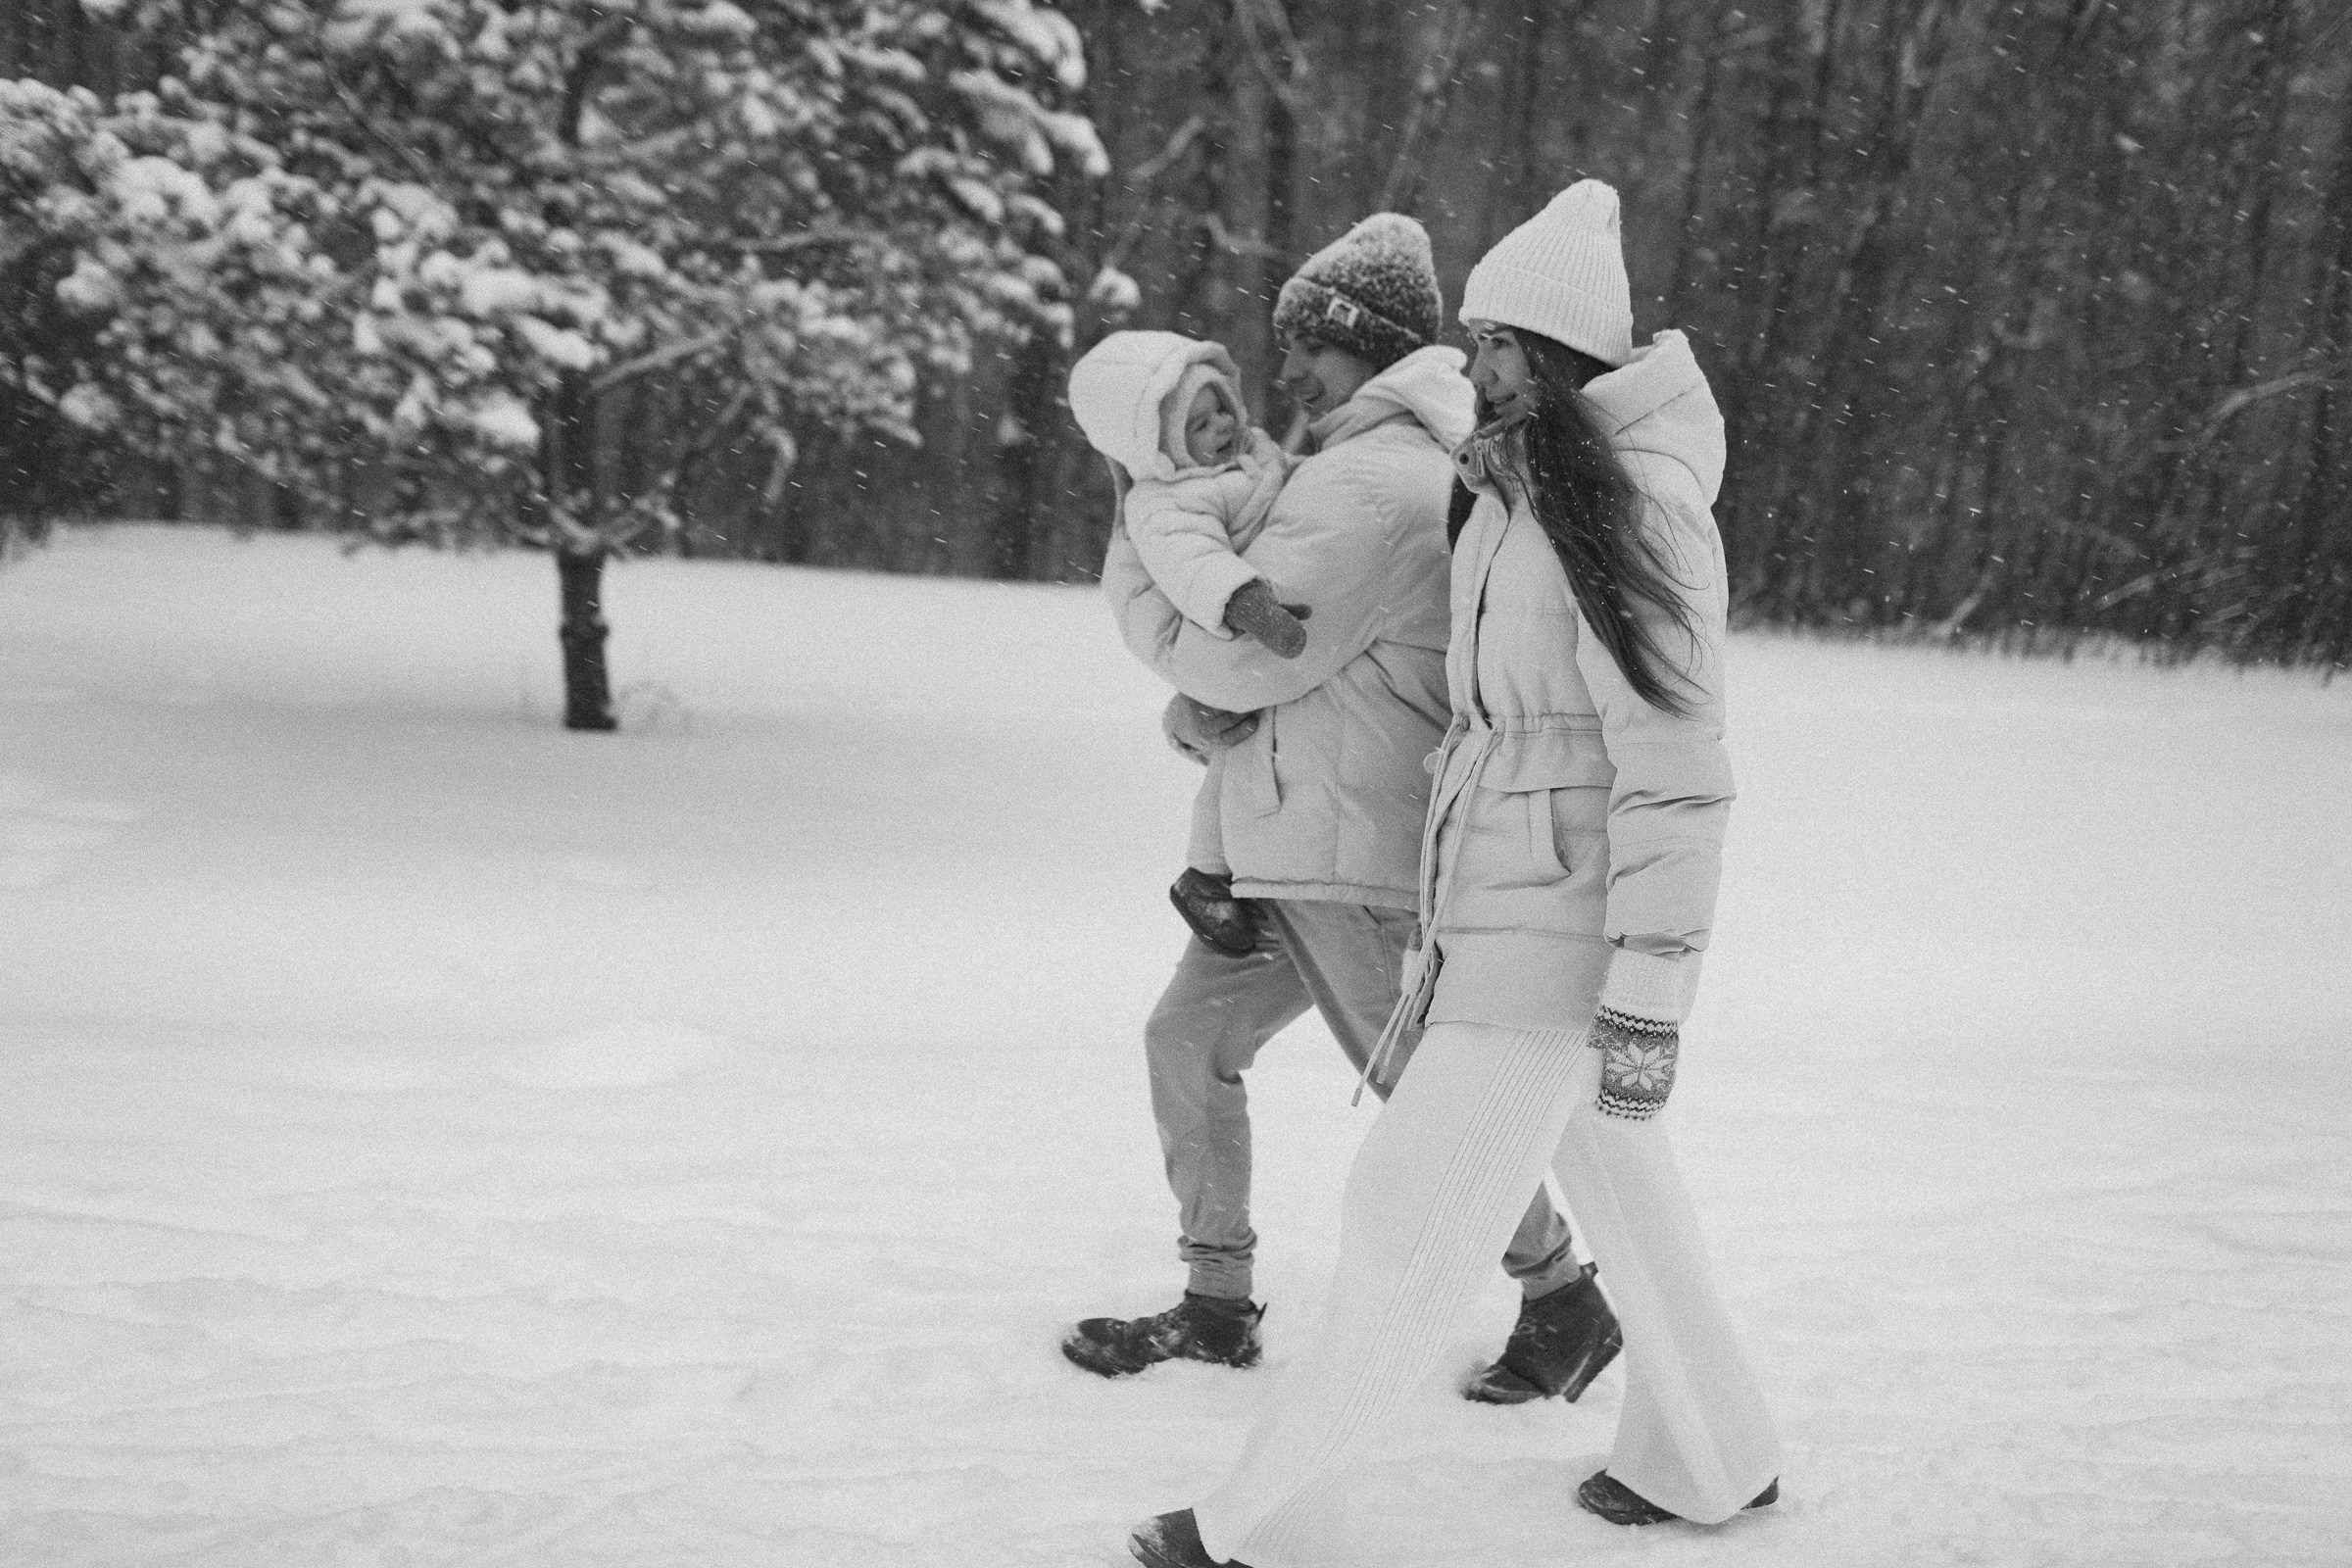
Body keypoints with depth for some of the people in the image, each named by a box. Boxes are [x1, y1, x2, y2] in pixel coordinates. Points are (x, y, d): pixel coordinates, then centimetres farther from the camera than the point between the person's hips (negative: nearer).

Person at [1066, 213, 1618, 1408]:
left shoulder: (1371, 488, -20)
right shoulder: (1392, 464, 16)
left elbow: (1240, 655, -19)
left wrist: (1129, 568, -4)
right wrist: (1197, 707, -3)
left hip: (1355, 858, -11)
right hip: (1294, 848, 11)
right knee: (1190, 1038, 12)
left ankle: (1562, 1300, 19)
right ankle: (1217, 1306, 21)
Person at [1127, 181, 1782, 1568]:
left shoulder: (1636, 503, -18)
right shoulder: (1513, 489, 11)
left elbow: (1677, 773, -21)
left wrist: (1646, 997, -23)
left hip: (1559, 931, -10)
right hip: (1496, 895, 10)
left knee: (1410, 1223, -3)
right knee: (1619, 1182, 22)